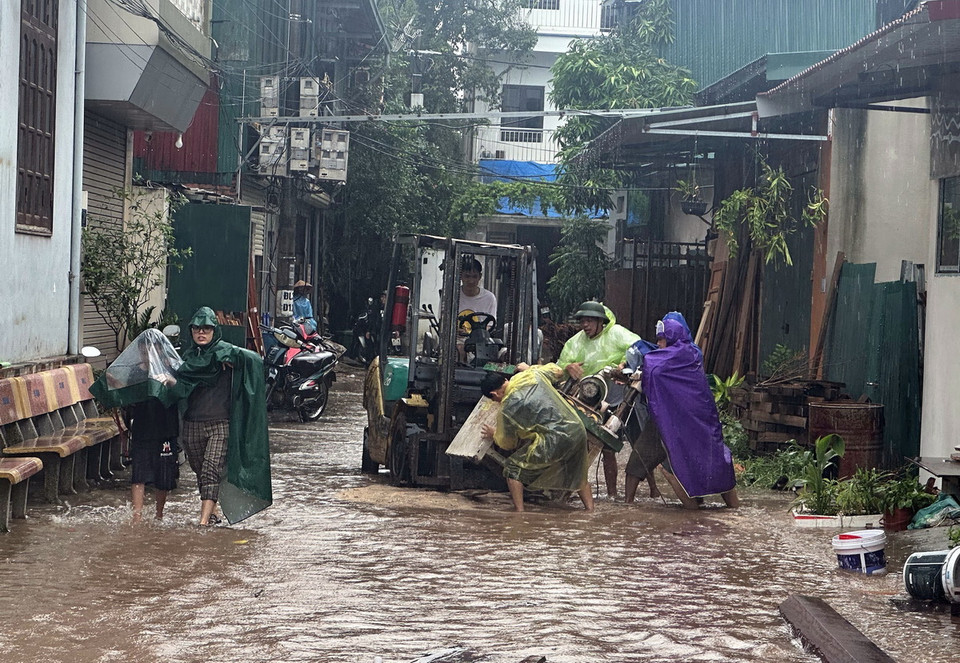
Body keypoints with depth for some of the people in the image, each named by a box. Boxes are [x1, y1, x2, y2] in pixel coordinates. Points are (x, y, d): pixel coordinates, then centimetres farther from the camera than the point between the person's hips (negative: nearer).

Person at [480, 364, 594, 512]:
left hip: (555, 440, -7)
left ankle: (519, 513, 4)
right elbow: (557, 371, 31)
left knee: (512, 468, 8)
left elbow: (507, 443, 11)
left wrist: (494, 435, 33)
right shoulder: (533, 374, 10)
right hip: (578, 432, 7)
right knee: (577, 475, 30)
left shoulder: (507, 408, -3)